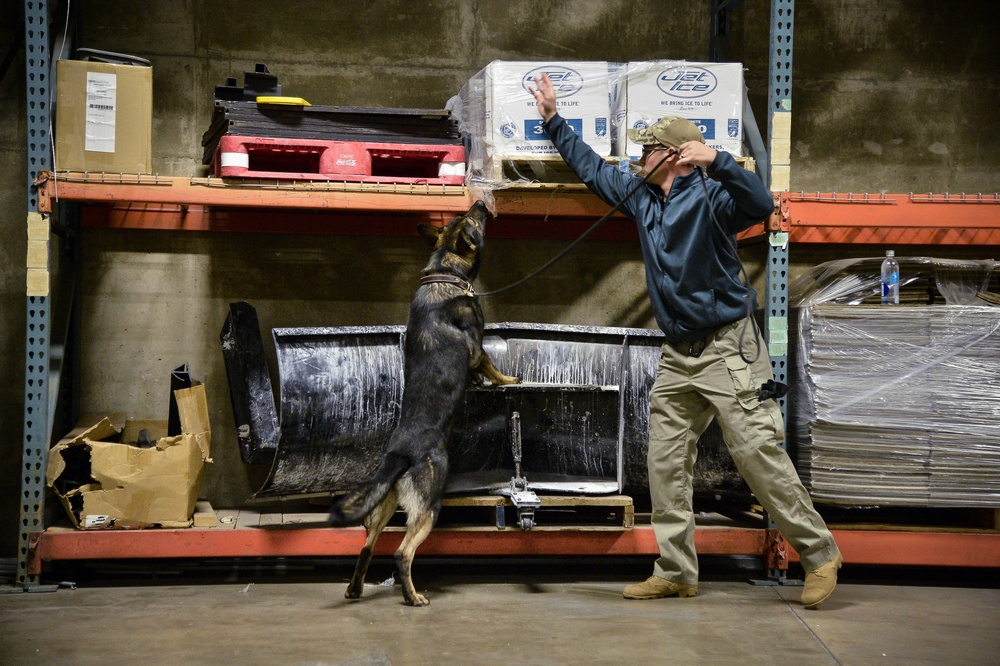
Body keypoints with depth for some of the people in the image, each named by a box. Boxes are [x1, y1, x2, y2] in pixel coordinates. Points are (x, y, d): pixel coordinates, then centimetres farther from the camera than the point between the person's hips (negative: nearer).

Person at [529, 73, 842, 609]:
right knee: (666, 464, 7)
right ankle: (676, 572, 14)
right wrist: (552, 119, 26)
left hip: (727, 349, -8)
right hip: (678, 357, 8)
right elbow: (591, 167, 25)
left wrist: (716, 159, -40)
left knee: (759, 456, -9)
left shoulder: (709, 198, -11)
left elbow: (760, 205, -30)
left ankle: (819, 553, 3)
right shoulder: (640, 197, 11)